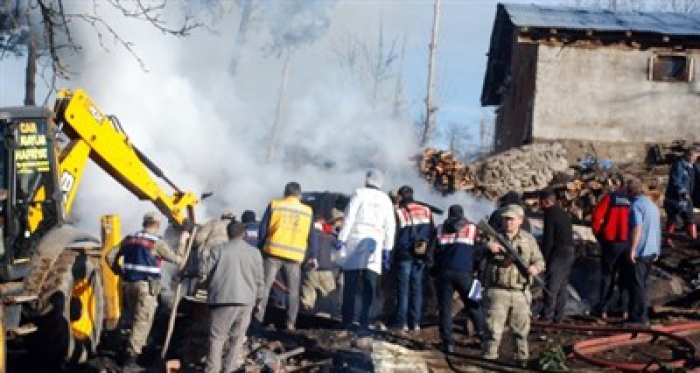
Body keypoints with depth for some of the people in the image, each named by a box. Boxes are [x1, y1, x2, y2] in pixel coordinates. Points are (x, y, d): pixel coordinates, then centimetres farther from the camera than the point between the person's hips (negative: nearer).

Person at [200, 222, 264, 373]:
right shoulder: (255, 252, 6)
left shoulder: (219, 250, -1)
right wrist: (257, 298, 21)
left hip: (224, 300, -2)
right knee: (237, 338, 11)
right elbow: (259, 280, 9)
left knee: (217, 336, 6)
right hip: (246, 301, 2)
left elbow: (203, 270, 2)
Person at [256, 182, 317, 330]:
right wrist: (313, 256, 17)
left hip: (274, 252, -1)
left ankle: (258, 316, -8)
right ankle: (290, 323, 5)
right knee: (293, 290, 10)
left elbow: (263, 229, 3)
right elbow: (311, 237, 12)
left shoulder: (274, 205, 4)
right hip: (294, 256, 1)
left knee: (265, 285, 1)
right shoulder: (307, 211, 9)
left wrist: (260, 248, 11)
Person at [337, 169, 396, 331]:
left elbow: (349, 218, -6)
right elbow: (390, 226, 12)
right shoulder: (385, 199, 13)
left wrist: (341, 238, -5)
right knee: (369, 286, 5)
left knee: (350, 284, 0)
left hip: (356, 240, -3)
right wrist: (387, 249, 15)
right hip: (375, 243, 3)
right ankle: (365, 320, -1)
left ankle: (348, 319, -3)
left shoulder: (359, 193, 2)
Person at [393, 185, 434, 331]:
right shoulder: (426, 211, 7)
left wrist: (392, 253, 3)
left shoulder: (399, 213, -8)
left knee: (403, 288, 2)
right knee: (417, 287, 10)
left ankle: (402, 323, 0)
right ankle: (415, 322, 9)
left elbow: (394, 235, -7)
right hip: (421, 256, 4)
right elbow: (432, 233, 9)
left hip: (404, 255, -4)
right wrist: (428, 251, 14)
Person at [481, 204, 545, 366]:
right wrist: (488, 246, -32)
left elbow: (539, 261, 8)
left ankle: (522, 359, 27)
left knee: (521, 330, 13)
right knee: (493, 329, -5)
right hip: (497, 292, -2)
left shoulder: (528, 239, 7)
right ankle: (489, 359, 2)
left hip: (520, 293, 2)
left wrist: (536, 267, -16)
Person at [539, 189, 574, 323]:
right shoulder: (564, 213, 19)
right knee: (562, 285, 12)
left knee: (551, 285, -7)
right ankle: (558, 316, 15)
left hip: (558, 252, -9)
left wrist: (544, 258, -8)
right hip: (569, 251, 9)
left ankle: (547, 315, -9)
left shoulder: (550, 214, -10)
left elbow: (548, 239, -14)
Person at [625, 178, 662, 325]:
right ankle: (641, 314, 24)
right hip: (652, 250, 9)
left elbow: (637, 228, -24)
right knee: (641, 283, 18)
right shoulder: (652, 205, 15)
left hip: (639, 252, -9)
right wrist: (657, 250, 24)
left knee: (636, 284, -3)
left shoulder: (636, 206, -14)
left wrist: (632, 250, -24)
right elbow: (657, 228, 19)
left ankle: (638, 316, -2)